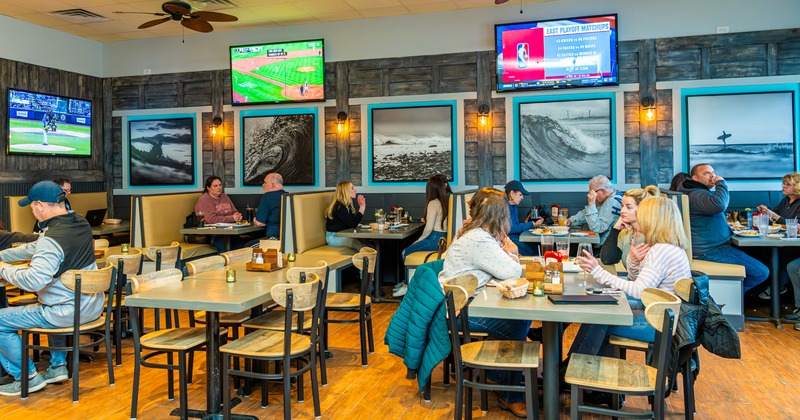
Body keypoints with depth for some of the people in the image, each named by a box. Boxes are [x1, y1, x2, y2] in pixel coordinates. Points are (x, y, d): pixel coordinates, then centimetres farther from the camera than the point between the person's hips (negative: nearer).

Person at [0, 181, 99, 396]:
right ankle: (58, 366, 36)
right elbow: (37, 248, 17)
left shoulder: (52, 240, -24)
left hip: (67, 313, -9)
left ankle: (27, 377, 14)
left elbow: (34, 281, -32)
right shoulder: (81, 224, 4)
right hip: (93, 305, 9)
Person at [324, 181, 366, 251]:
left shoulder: (347, 205, 13)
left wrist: (362, 207, 3)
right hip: (333, 237, -9)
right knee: (362, 246, -33)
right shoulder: (339, 206, -18)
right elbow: (353, 224, -22)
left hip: (343, 235, 9)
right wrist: (362, 207, -16)